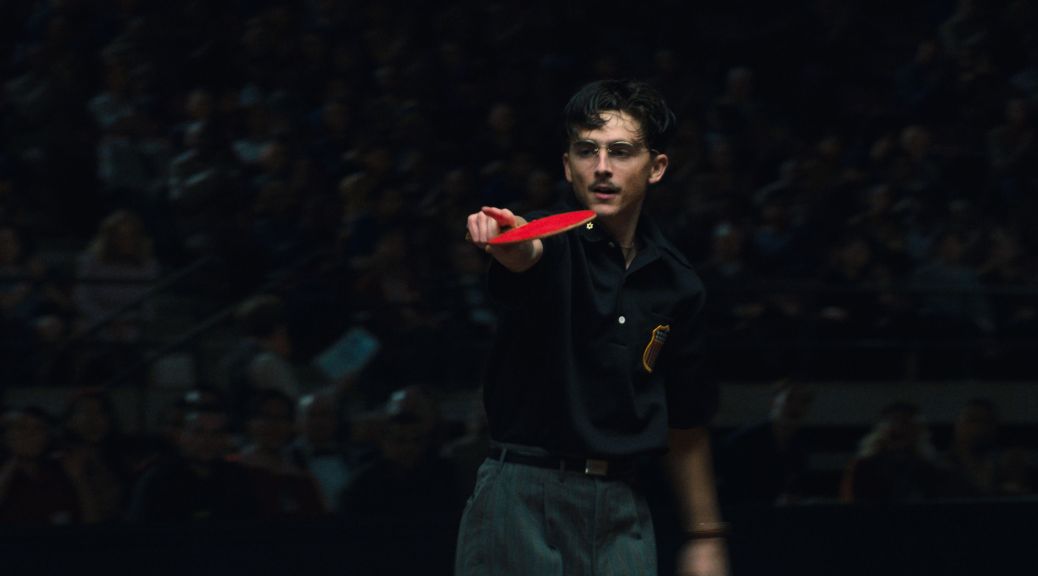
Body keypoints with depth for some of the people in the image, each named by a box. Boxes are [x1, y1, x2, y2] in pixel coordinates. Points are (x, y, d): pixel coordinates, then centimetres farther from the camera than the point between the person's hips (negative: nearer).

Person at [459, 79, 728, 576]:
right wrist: (507, 241, -54)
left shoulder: (677, 284, 9)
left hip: (621, 512, 4)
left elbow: (686, 423, 17)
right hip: (522, 499, -4)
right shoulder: (552, 243, -3)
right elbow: (526, 256, -30)